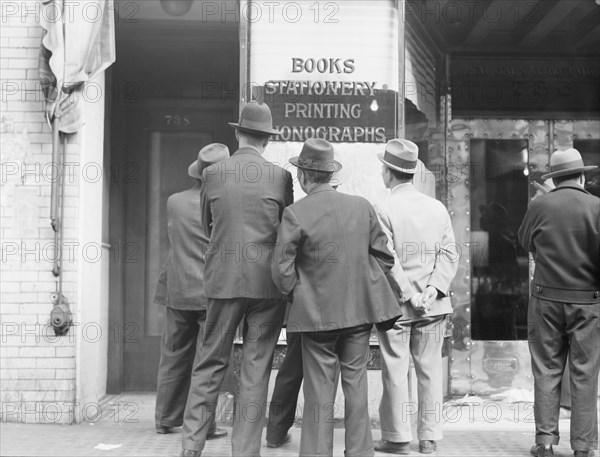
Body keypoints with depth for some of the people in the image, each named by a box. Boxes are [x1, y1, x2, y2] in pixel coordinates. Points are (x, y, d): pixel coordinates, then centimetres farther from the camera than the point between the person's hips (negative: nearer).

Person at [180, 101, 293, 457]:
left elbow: (208, 225, 12)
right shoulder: (280, 177, -4)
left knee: (211, 362, 11)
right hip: (268, 281, -1)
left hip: (223, 280, 2)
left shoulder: (213, 174, 1)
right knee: (257, 368, 6)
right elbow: (286, 229, 6)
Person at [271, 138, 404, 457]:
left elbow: (281, 269, -10)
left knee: (320, 391, 5)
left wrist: (296, 295, 7)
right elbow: (383, 257, 6)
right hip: (360, 310, 4)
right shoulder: (362, 206, 1)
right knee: (356, 383, 13)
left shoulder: (294, 215, -12)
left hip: (317, 312, -3)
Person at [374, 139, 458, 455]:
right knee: (430, 370, 10)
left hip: (396, 304, -4)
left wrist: (410, 295, -12)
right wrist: (434, 287, -7)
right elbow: (449, 253, 0)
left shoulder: (383, 209, -9)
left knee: (396, 372, 5)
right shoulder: (438, 208, 5)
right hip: (434, 305, 4)